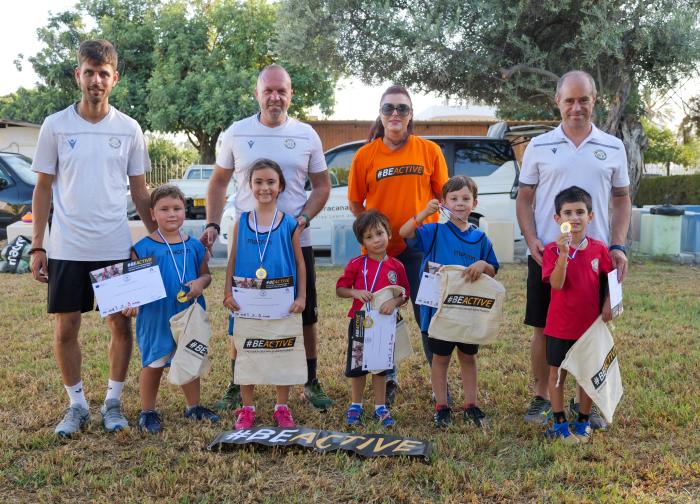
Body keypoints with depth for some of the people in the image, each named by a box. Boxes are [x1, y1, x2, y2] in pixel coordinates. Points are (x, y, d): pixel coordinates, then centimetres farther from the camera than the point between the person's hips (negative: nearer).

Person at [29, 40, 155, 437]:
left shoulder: (129, 129, 3)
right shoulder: (56, 126, 0)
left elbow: (140, 190, 9)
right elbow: (43, 188, 4)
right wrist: (37, 247, 0)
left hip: (116, 247, 1)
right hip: (67, 249, 0)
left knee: (121, 325, 6)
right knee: (66, 328, 5)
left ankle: (113, 402, 22)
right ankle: (77, 405, 22)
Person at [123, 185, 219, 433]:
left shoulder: (194, 246, 3)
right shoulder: (144, 248, -8)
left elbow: (206, 274, 11)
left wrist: (200, 283, -12)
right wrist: (132, 303, -24)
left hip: (189, 316, 4)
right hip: (156, 318, -3)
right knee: (153, 364, 9)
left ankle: (194, 406, 32)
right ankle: (147, 412, 24)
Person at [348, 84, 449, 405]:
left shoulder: (429, 150, 1)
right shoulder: (365, 155, 1)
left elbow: (444, 195, 6)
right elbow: (356, 203, 7)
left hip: (420, 246, -1)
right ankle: (388, 381, 27)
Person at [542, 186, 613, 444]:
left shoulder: (599, 248, -2)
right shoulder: (553, 250, -11)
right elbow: (557, 284, -24)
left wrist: (608, 304, -5)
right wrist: (564, 253, -34)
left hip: (590, 324, 2)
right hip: (560, 326, -2)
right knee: (557, 374, 9)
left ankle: (583, 423, 28)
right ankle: (559, 423, 23)